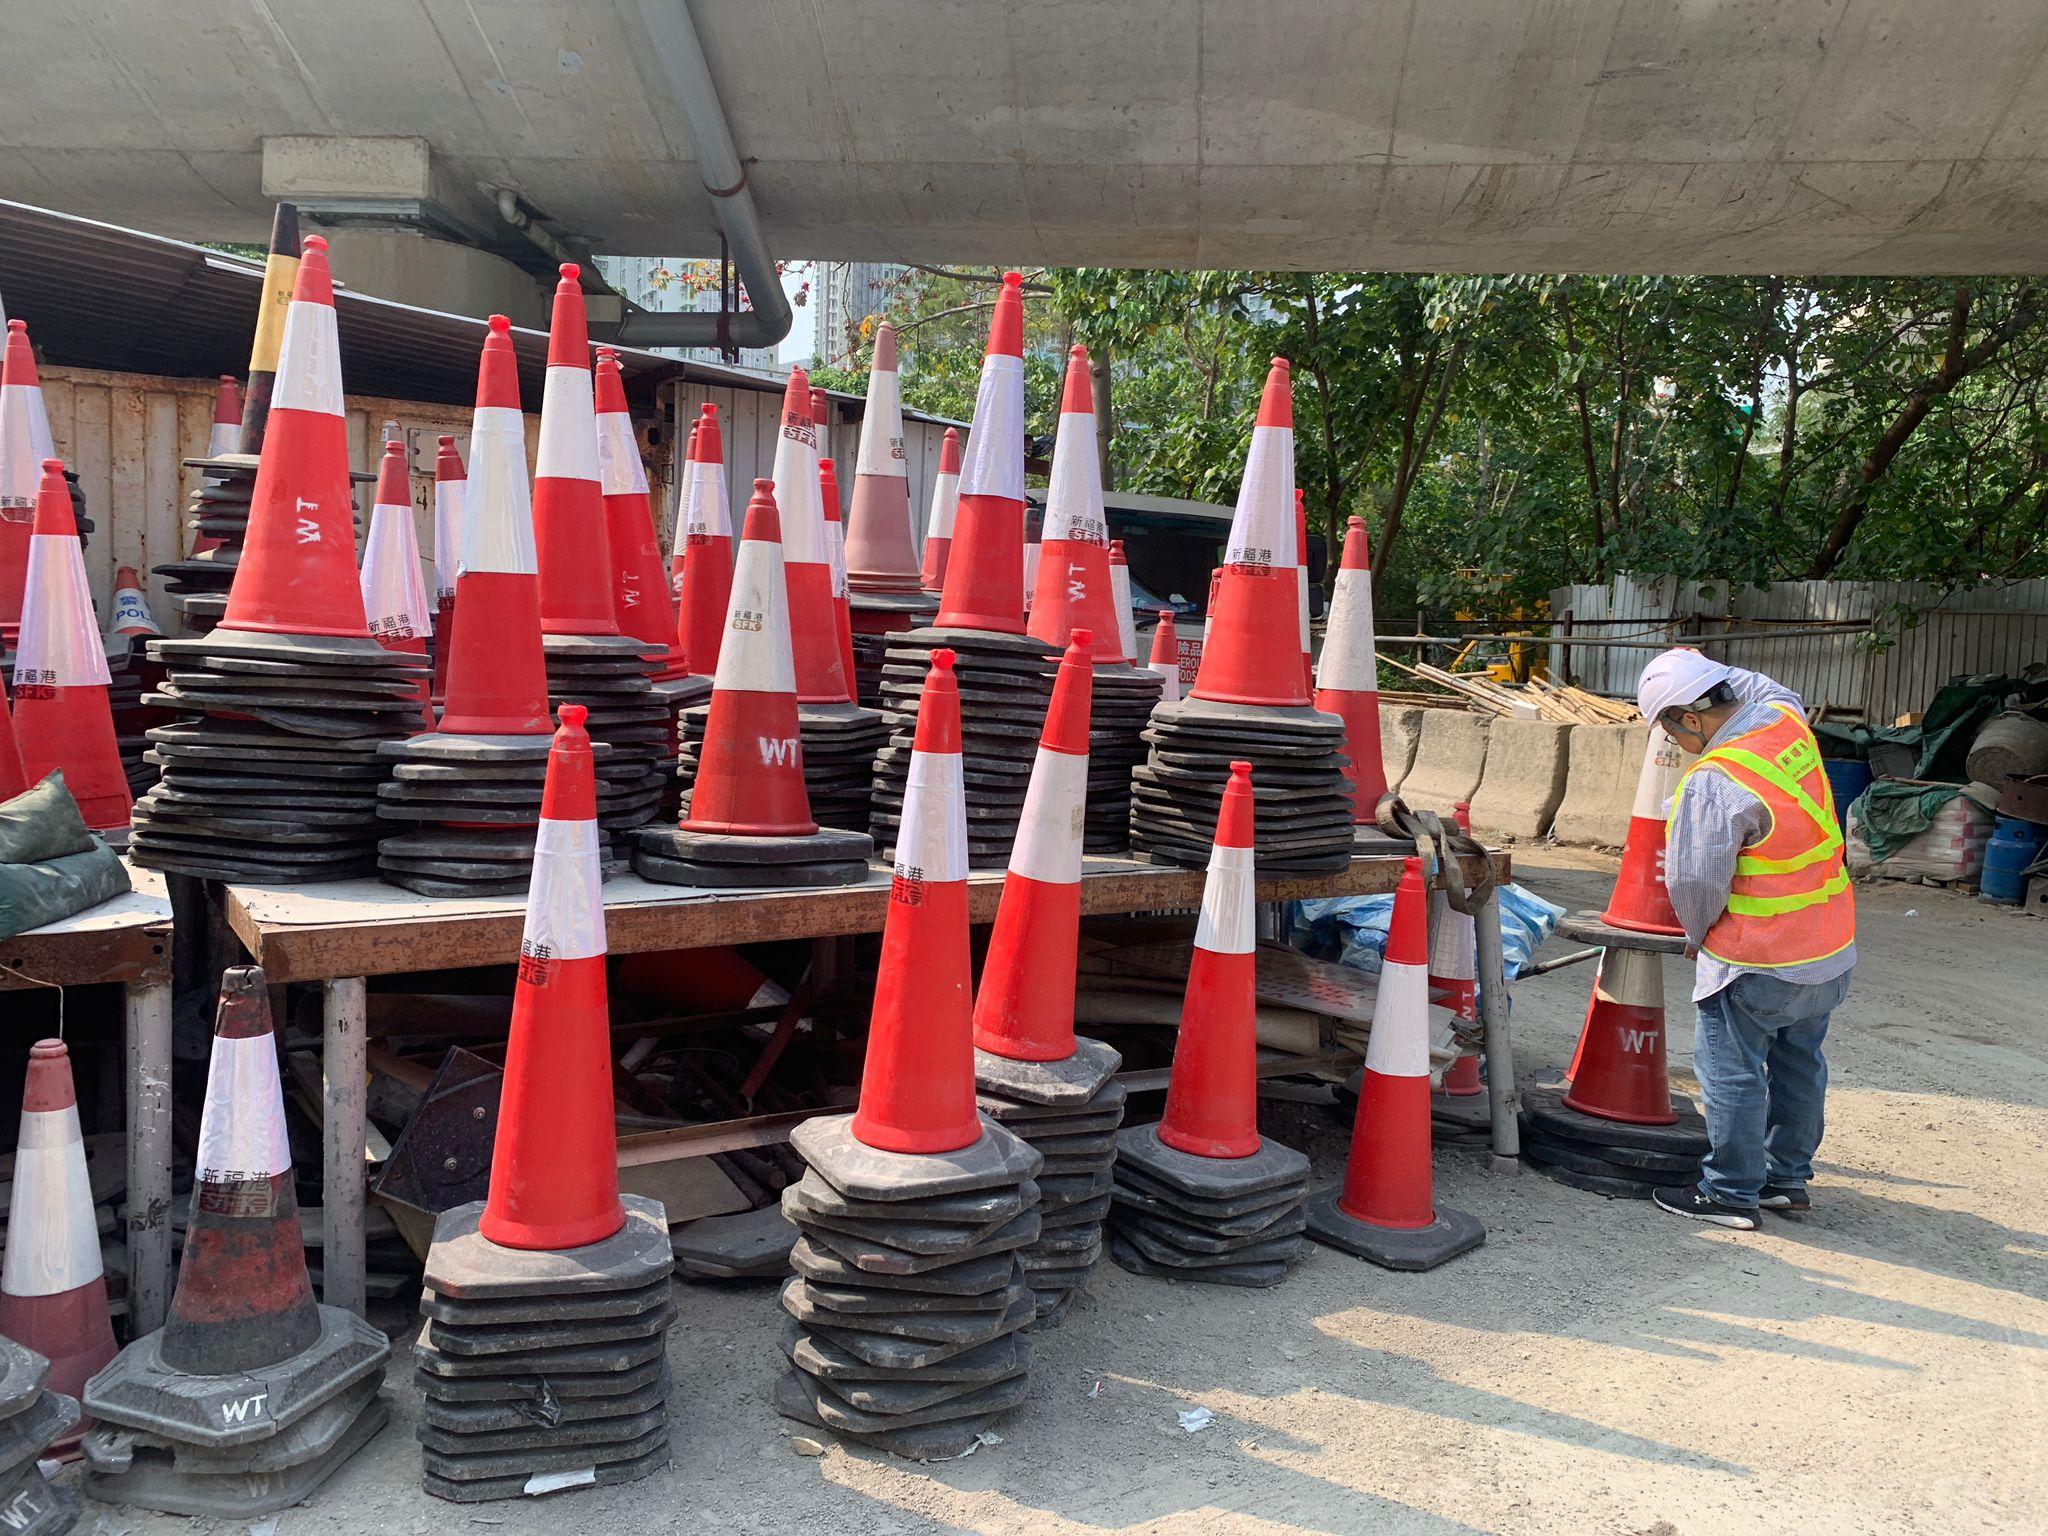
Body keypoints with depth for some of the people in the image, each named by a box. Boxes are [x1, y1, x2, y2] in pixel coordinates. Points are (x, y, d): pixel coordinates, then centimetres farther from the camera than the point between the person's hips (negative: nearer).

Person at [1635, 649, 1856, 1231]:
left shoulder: (1714, 783, -26)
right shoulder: (1787, 720, -2)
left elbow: (1696, 878, -19)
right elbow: (1760, 689, 24)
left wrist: (1699, 936, -2)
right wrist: (1699, 670, 25)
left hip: (1759, 962, -9)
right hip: (1830, 946, 9)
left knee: (1731, 1069, 4)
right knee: (1798, 1062, 19)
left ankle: (1731, 1193, 14)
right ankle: (1788, 1178, 32)